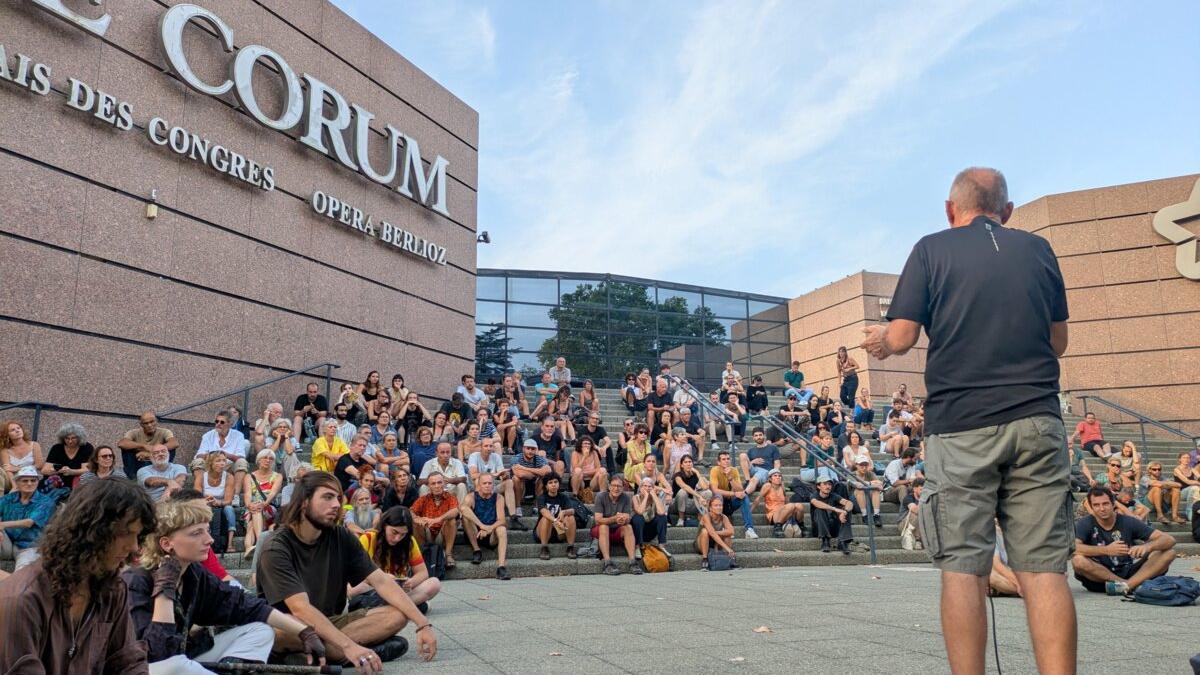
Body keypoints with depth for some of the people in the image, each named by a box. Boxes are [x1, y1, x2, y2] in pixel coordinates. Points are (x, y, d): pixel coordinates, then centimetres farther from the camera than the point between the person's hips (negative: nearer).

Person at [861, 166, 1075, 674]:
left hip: (960, 425, -3)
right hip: (1038, 421, 3)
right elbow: (1058, 342, 19)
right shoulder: (1038, 250, 13)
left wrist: (879, 341, 19)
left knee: (962, 566, 2)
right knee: (1044, 568, 3)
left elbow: (901, 339, -3)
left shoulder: (932, 250, 4)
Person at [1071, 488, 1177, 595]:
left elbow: (1169, 539, -4)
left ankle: (1127, 585, -29)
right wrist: (1106, 550, -31)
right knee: (1077, 560, -34)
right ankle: (1135, 585, -22)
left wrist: (1148, 546, -26)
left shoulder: (1128, 522, 1)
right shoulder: (1085, 524, -6)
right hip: (1100, 576, -3)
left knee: (1169, 552, -12)